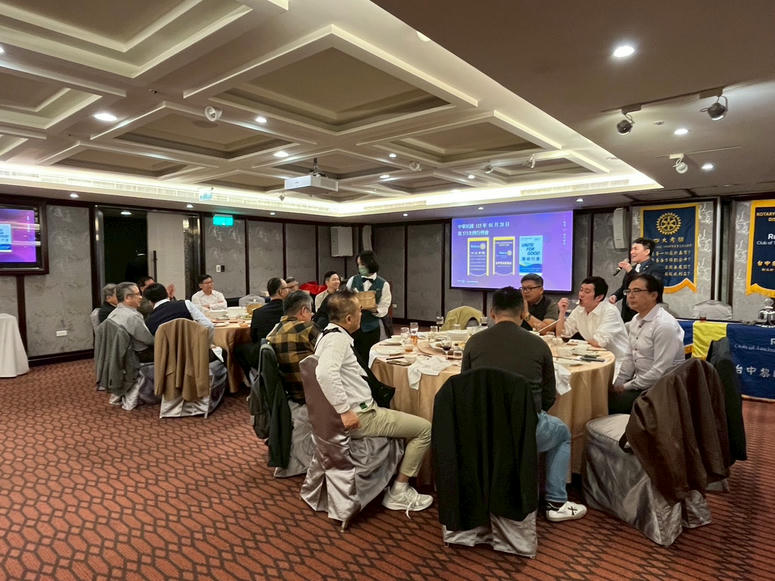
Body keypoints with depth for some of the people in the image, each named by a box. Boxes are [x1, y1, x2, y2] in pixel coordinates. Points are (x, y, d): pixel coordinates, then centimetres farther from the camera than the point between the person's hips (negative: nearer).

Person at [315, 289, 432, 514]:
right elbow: (325, 374, -38)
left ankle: (394, 484, 32)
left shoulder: (329, 334, 9)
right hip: (358, 416, -10)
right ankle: (398, 493, 6)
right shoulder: (338, 338, -22)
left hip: (359, 409, 10)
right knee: (425, 429, -5)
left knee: (400, 417, 29)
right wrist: (344, 411, -31)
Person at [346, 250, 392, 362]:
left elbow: (384, 308, -2)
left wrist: (375, 310, -21)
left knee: (368, 359, 4)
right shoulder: (353, 280, 7)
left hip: (371, 327, -2)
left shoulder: (383, 284, 0)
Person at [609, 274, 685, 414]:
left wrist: (626, 387, -14)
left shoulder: (665, 325, -19)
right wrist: (617, 385, 5)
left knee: (609, 403, -23)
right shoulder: (636, 320, 9)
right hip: (639, 382, 8)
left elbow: (659, 372, -22)